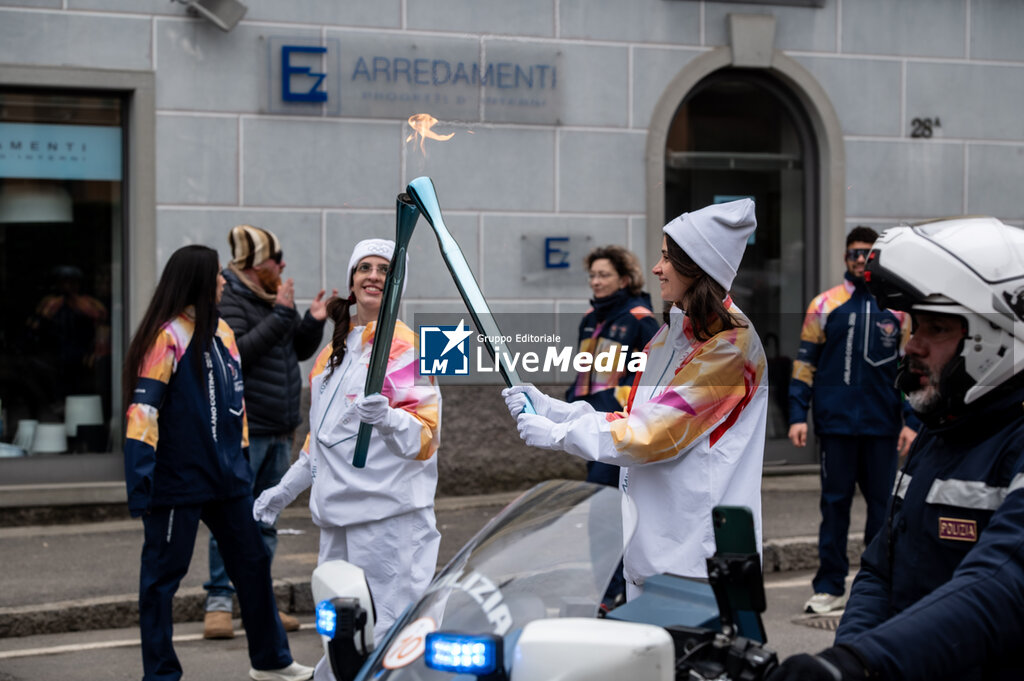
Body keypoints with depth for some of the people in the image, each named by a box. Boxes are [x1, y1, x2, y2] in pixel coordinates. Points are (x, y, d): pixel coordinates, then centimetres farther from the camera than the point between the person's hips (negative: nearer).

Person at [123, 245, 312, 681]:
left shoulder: (220, 331, 10)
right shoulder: (167, 337, -14)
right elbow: (144, 409, -19)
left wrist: (241, 456, 19)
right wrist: (140, 481, -23)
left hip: (226, 477, 8)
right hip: (178, 479, -8)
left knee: (253, 564, 14)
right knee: (163, 574, 2)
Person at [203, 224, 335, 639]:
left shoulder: (275, 299, 14)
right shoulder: (226, 300, -10)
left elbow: (301, 350, 19)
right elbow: (238, 351, -24)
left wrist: (314, 321, 1)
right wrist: (281, 315, -23)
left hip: (279, 431, 8)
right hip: (241, 429, -8)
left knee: (266, 520, 12)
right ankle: (219, 603, -2)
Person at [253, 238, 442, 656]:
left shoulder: (405, 346, -6)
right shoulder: (336, 349, 18)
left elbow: (424, 439, -12)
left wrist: (385, 417, -30)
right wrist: (287, 489, 29)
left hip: (389, 515, -8)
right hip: (336, 515, 8)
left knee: (388, 636, -11)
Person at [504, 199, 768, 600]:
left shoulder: (730, 348, -15)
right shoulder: (671, 335, 15)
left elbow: (654, 435, -18)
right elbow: (633, 421, 17)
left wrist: (557, 434, -11)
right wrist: (548, 409, 8)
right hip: (649, 541, 9)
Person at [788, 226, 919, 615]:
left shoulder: (898, 310, 9)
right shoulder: (824, 305, 7)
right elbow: (805, 363, 7)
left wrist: (912, 421, 2)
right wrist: (797, 415, -2)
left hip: (883, 426, 1)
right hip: (836, 423, -1)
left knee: (883, 503, 3)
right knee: (835, 504, 2)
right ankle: (830, 586, 6)